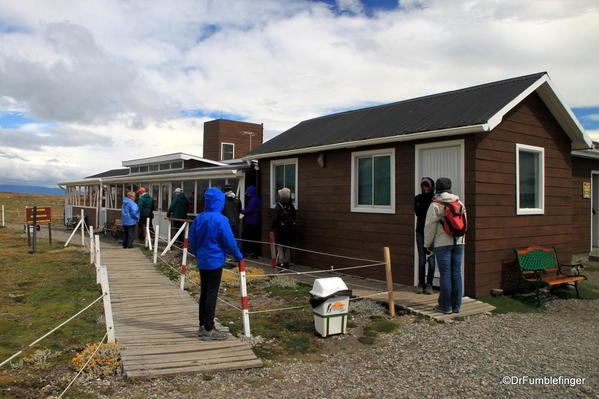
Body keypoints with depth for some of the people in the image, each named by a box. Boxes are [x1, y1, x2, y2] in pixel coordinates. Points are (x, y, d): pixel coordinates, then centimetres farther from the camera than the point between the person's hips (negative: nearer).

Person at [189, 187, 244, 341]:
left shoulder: (198, 218, 2)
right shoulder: (220, 220, -17)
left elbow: (192, 240, 8)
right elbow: (229, 241, -13)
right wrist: (238, 256, 1)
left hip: (202, 261, 6)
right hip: (215, 261, -6)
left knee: (204, 292, 15)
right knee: (212, 294, -1)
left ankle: (203, 326, 23)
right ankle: (209, 330, 4)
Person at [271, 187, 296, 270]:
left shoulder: (278, 206, -15)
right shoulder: (291, 206, 0)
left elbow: (275, 219, -13)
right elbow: (294, 218, 7)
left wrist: (273, 228, -1)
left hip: (280, 229, -5)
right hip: (290, 230, 5)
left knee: (280, 247, 2)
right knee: (288, 248, 13)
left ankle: (281, 263, -1)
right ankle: (287, 263, 19)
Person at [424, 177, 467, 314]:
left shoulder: (435, 205, -7)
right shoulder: (460, 203, 9)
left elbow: (430, 227, -7)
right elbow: (464, 224, 13)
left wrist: (427, 244, 2)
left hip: (443, 243, -5)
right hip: (459, 242, 5)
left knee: (445, 274, -1)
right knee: (456, 273, 8)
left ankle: (445, 306, 4)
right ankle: (456, 305, 13)